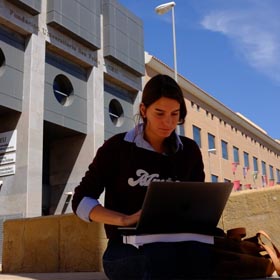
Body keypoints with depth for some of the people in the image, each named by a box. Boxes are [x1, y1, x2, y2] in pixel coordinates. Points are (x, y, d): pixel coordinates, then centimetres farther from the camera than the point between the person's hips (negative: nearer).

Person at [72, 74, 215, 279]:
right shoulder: (117, 147, 1)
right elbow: (81, 201, 0)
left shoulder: (189, 151, 11)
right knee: (160, 258, -39)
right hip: (125, 249, -3)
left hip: (173, 246, 3)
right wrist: (125, 219, -17)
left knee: (198, 253, -35)